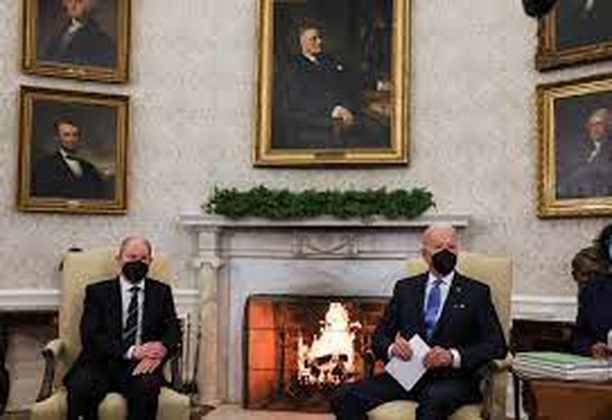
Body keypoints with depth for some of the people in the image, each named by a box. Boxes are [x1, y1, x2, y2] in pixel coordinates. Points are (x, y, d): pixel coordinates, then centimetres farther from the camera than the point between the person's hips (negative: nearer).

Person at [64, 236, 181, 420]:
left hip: (141, 365, 1)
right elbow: (90, 337, -1)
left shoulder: (161, 292, 18)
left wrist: (161, 349, -16)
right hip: (102, 363, 0)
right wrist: (130, 351, -15)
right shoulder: (97, 291, 11)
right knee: (80, 388, -33)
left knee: (147, 386, -34)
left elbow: (173, 332, 8)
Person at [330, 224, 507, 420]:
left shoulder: (476, 292, 9)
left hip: (452, 377, -3)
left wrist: (453, 356, -18)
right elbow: (378, 338, 14)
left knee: (433, 401, -39)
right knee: (345, 397, -22)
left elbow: (497, 345, 0)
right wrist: (391, 348, -10)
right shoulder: (405, 288, 17)